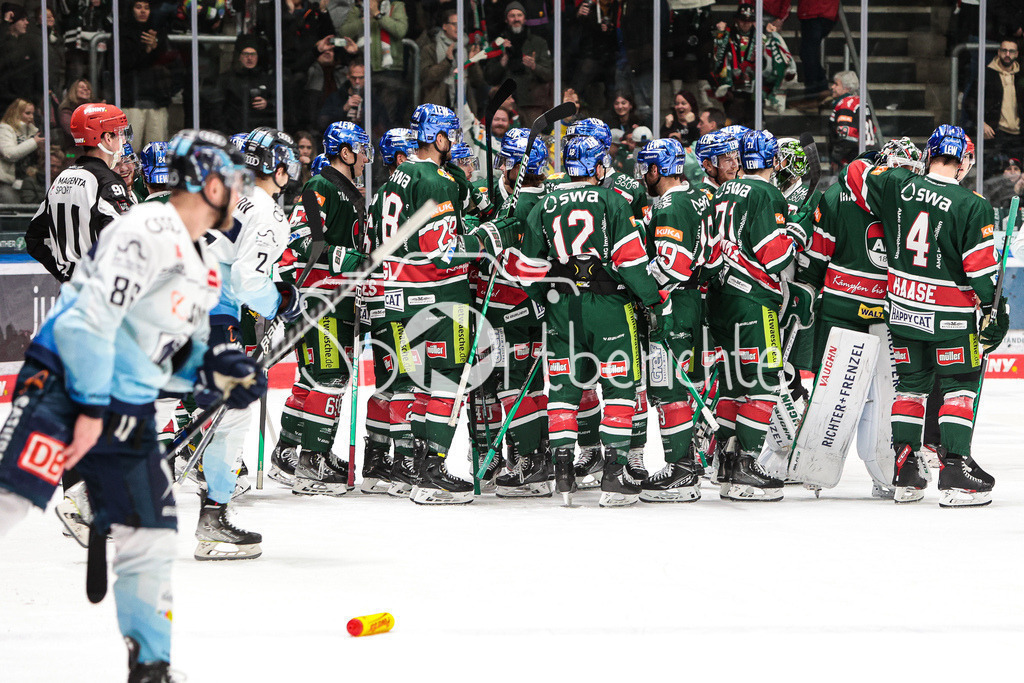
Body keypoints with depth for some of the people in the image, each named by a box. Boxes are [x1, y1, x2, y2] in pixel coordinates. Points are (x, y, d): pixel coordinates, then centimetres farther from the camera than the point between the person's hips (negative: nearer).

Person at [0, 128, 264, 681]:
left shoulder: (202, 268, 18)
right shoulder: (147, 232, -13)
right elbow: (89, 319, -20)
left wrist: (212, 372, 5)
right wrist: (90, 407, -20)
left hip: (125, 410, 9)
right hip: (64, 387, -9)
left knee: (151, 541, 8)